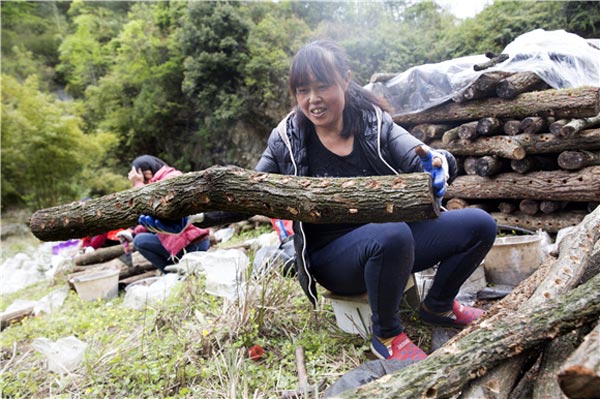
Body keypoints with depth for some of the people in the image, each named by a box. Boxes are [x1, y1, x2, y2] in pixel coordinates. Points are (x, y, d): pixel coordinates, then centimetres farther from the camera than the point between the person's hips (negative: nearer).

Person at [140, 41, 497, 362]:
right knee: (392, 235, -36)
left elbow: (420, 161, -10)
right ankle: (387, 335, -8)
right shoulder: (287, 140, -6)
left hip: (395, 239, 4)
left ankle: (438, 306, 18)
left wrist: (438, 165, -35)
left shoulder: (375, 122, -2)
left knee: (479, 224, -7)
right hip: (334, 256, -4)